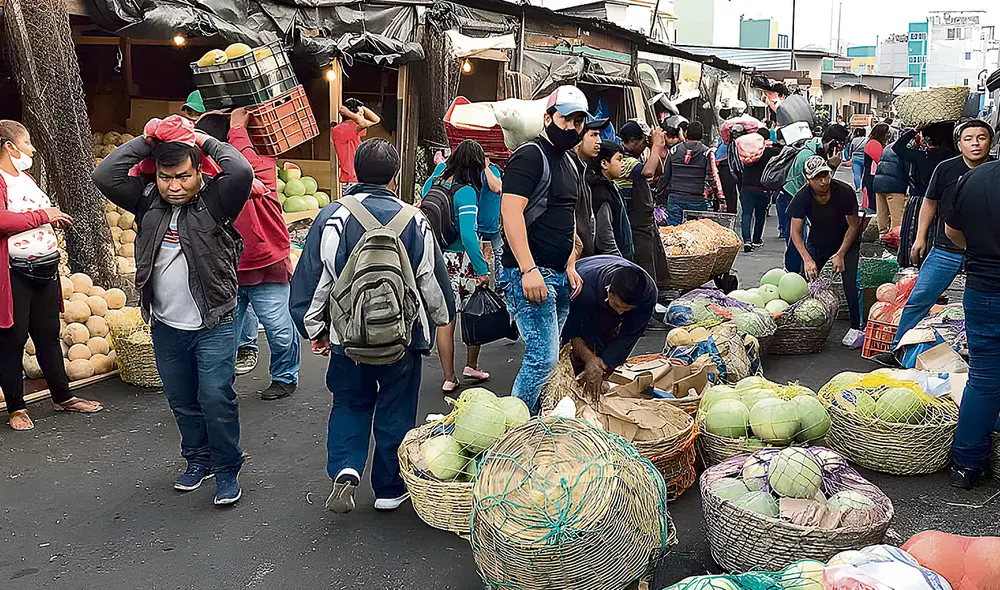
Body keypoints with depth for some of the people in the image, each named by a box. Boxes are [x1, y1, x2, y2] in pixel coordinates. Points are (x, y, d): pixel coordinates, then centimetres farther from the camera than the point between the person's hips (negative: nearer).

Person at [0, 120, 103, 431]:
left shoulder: (26, 178, 18)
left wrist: (55, 218, 15)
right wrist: (43, 215, -17)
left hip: (46, 270, 9)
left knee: (48, 335, 16)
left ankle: (62, 396, 27)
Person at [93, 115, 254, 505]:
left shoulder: (214, 202, -9)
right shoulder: (149, 202, 4)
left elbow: (241, 172, -27)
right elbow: (104, 177, -6)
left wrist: (207, 143, -12)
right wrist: (145, 142, -5)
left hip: (213, 326, -5)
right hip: (166, 327, 5)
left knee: (216, 397, -5)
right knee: (182, 401, 16)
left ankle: (227, 470, 12)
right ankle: (198, 459, 35)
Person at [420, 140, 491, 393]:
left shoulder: (433, 183, 3)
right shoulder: (466, 192, -16)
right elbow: (468, 235, -23)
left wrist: (441, 165, 39)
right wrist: (483, 269, -20)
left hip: (436, 257, 6)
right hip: (461, 259, -6)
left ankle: (449, 379, 16)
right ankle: (471, 367, 29)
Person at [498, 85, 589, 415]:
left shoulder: (570, 164, 20)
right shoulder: (530, 156, -9)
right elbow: (511, 212, -19)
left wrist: (570, 268, 16)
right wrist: (529, 270, -25)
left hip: (558, 276, 9)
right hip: (529, 273, -9)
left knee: (544, 356, 12)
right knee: (543, 358, -12)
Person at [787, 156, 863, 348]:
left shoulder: (844, 192, -26)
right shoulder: (802, 197, -22)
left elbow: (853, 226, -14)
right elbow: (795, 232, -21)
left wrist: (841, 254, -18)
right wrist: (807, 259, -33)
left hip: (846, 240, -2)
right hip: (818, 242, 2)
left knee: (850, 282, -16)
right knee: (804, 279, -7)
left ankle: (856, 328, -7)